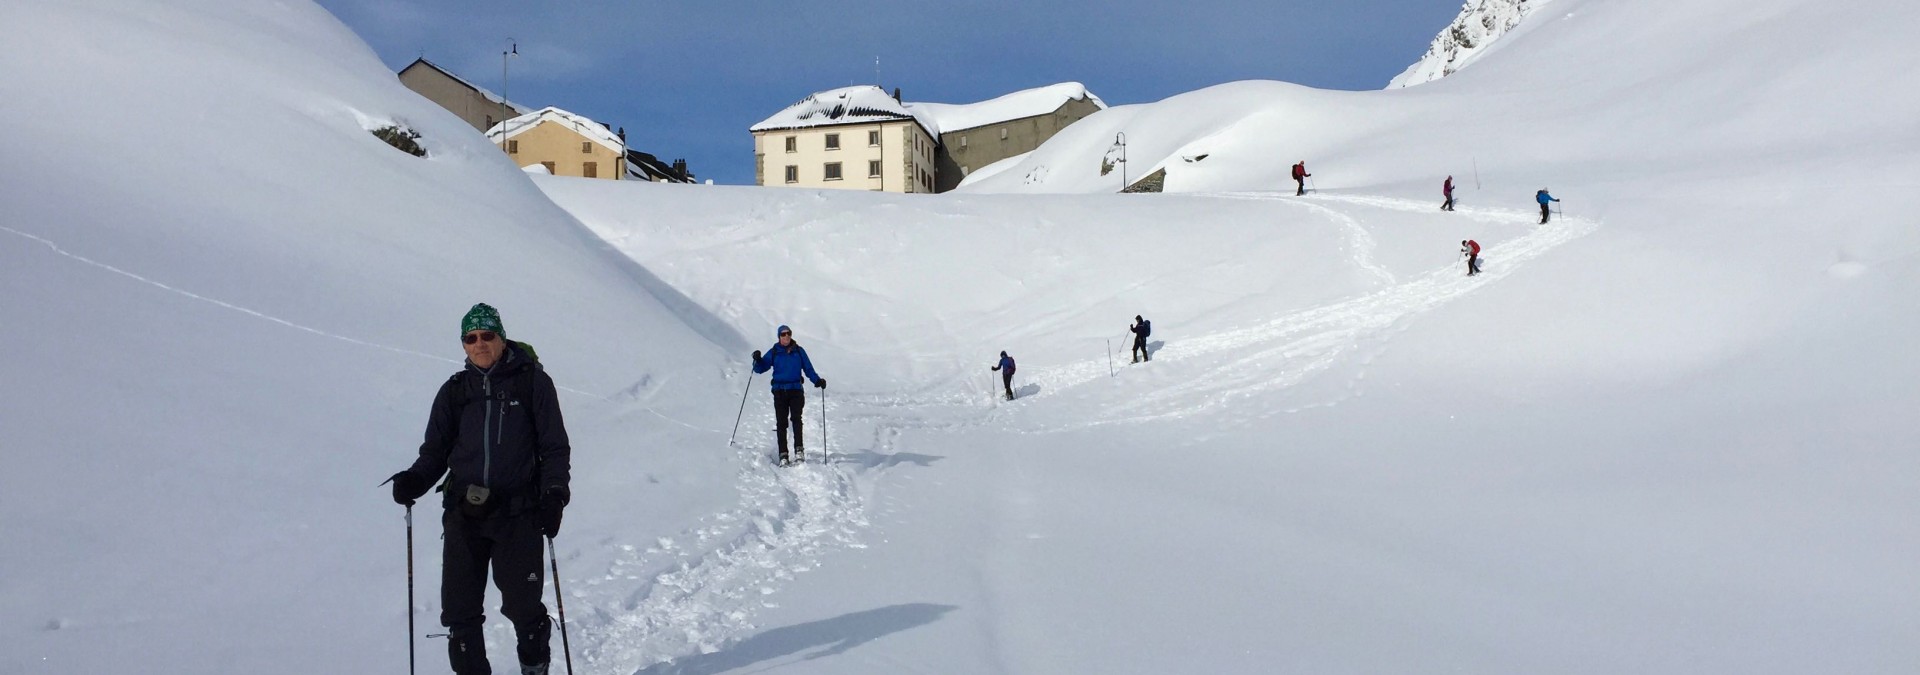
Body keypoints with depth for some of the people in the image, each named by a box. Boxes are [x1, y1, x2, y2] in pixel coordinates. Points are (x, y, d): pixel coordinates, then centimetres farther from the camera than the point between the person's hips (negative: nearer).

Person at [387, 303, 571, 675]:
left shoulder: (532, 381, 3)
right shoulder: (454, 390, 12)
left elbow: (555, 446, 3)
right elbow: (436, 451, 14)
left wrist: (554, 494, -8)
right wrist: (415, 480, -6)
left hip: (517, 513, -3)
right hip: (463, 514, 3)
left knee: (522, 605, -1)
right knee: (459, 608, 0)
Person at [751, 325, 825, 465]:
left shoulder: (799, 351, 9)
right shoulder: (774, 352, 8)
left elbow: (808, 369, 10)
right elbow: (760, 368, 7)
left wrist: (818, 380, -6)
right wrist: (757, 360, -15)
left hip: (796, 390, 0)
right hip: (779, 391, 0)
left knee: (796, 419, -17)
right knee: (781, 423, -4)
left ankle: (799, 450, -19)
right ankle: (783, 455, -5)